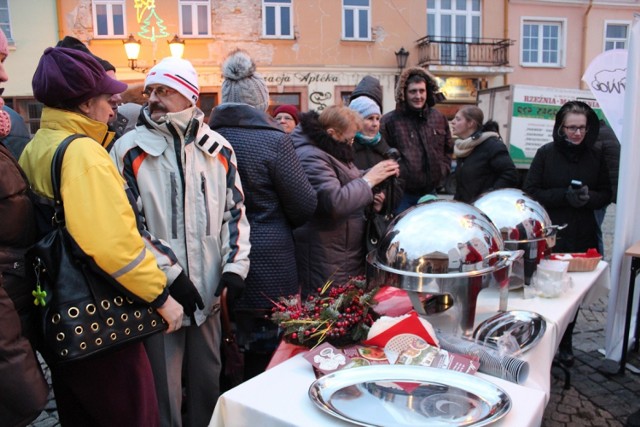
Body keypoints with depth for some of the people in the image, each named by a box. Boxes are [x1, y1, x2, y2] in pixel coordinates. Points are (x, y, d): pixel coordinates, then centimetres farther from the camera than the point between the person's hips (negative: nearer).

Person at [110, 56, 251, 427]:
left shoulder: (218, 148, 6)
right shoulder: (130, 149, -4)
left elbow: (235, 211, 9)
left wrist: (235, 266, -1)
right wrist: (166, 272, -13)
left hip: (210, 288, 4)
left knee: (209, 379, 19)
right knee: (164, 389, 9)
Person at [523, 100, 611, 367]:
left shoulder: (595, 157, 6)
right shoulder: (546, 154, -3)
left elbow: (606, 194, 10)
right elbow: (530, 192, -6)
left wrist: (589, 197, -12)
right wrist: (565, 196, -18)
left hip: (582, 238, 3)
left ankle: (565, 344, 28)